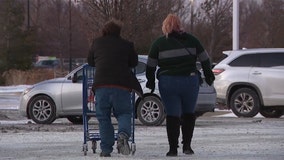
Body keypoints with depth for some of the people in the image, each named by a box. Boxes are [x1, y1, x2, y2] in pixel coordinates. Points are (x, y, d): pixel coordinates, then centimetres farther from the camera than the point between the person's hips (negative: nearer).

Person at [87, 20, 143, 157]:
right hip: (122, 85, -1)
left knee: (103, 117, 8)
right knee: (124, 113, 10)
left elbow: (90, 61, 26)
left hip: (101, 84, 1)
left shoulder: (97, 43, 14)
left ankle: (106, 149, 2)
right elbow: (134, 62, 20)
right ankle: (123, 134, -21)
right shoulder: (126, 45, 8)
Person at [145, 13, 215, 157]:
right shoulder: (191, 40, 5)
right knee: (188, 113, 15)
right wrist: (209, 75, 21)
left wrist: (150, 81, 16)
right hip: (190, 80, 1)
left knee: (172, 115, 2)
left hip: (168, 83, -1)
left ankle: (173, 148, -3)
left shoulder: (159, 43, 1)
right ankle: (187, 145, 9)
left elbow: (150, 65, 3)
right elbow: (204, 59, 9)